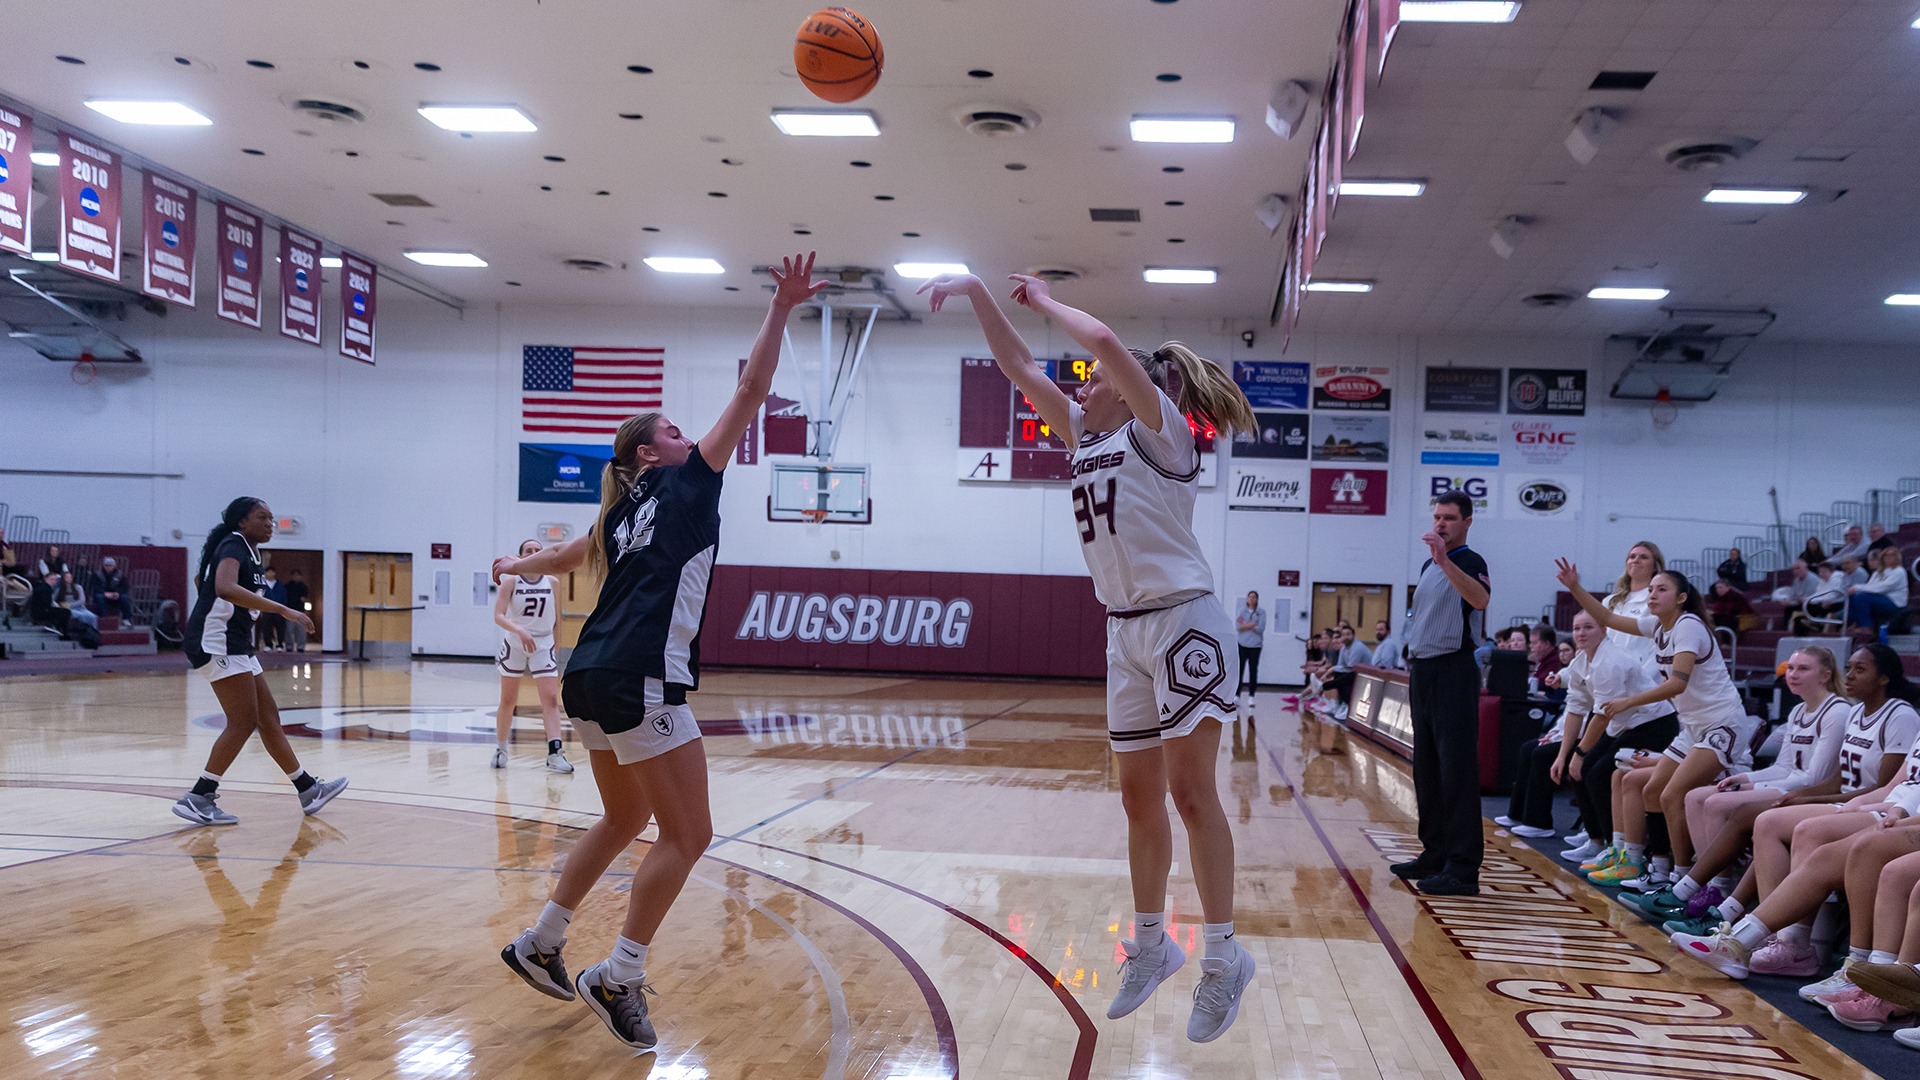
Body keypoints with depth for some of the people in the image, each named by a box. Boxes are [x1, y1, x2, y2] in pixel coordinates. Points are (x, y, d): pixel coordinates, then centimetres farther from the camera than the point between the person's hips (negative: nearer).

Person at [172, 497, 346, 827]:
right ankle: (198, 797, -9)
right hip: (217, 642, -10)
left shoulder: (248, 551, 16)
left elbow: (199, 580, 32)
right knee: (243, 723, -12)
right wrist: (282, 610, -35)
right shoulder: (233, 547, -12)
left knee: (269, 718, 11)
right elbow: (226, 589, -33)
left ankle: (308, 790, 16)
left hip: (235, 644, 10)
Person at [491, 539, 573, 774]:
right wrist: (519, 630, -33)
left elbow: (557, 618, 7)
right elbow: (498, 616, -17)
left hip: (543, 646, 1)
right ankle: (500, 748, 25)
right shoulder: (511, 582, -8)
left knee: (551, 699, -11)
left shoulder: (552, 583, -2)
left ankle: (555, 753, -16)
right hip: (514, 646, -1)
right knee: (508, 701, 9)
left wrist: (558, 647, 7)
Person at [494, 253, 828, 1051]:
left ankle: (539, 945, 29)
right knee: (687, 835, -2)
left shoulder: (625, 513, 19)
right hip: (640, 681, -9)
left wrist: (516, 568, 60)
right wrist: (781, 310, -1)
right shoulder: (686, 485, 0)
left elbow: (571, 554, 40)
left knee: (625, 819, 23)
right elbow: (750, 393, -4)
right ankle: (617, 979, -1)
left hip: (594, 678, 9)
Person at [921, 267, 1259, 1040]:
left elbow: (1106, 342, -18)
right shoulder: (1088, 436, 16)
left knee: (1189, 790, -9)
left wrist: (1045, 300, -3)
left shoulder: (1159, 427, -4)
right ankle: (1150, 945, 22)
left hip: (1180, 621, -8)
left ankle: (1223, 955, -1)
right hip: (1125, 630, 8)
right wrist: (977, 293, 10)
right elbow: (1018, 367, 15)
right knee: (1139, 797, 11)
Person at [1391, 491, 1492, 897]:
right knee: (1426, 768, 13)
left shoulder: (1469, 562, -9)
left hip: (1453, 672, -9)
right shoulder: (1428, 565, 17)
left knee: (1457, 769, -9)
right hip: (1423, 671, 9)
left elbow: (1480, 599, -32)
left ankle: (1462, 868, -8)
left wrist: (1445, 561, -42)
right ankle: (1434, 855, 23)